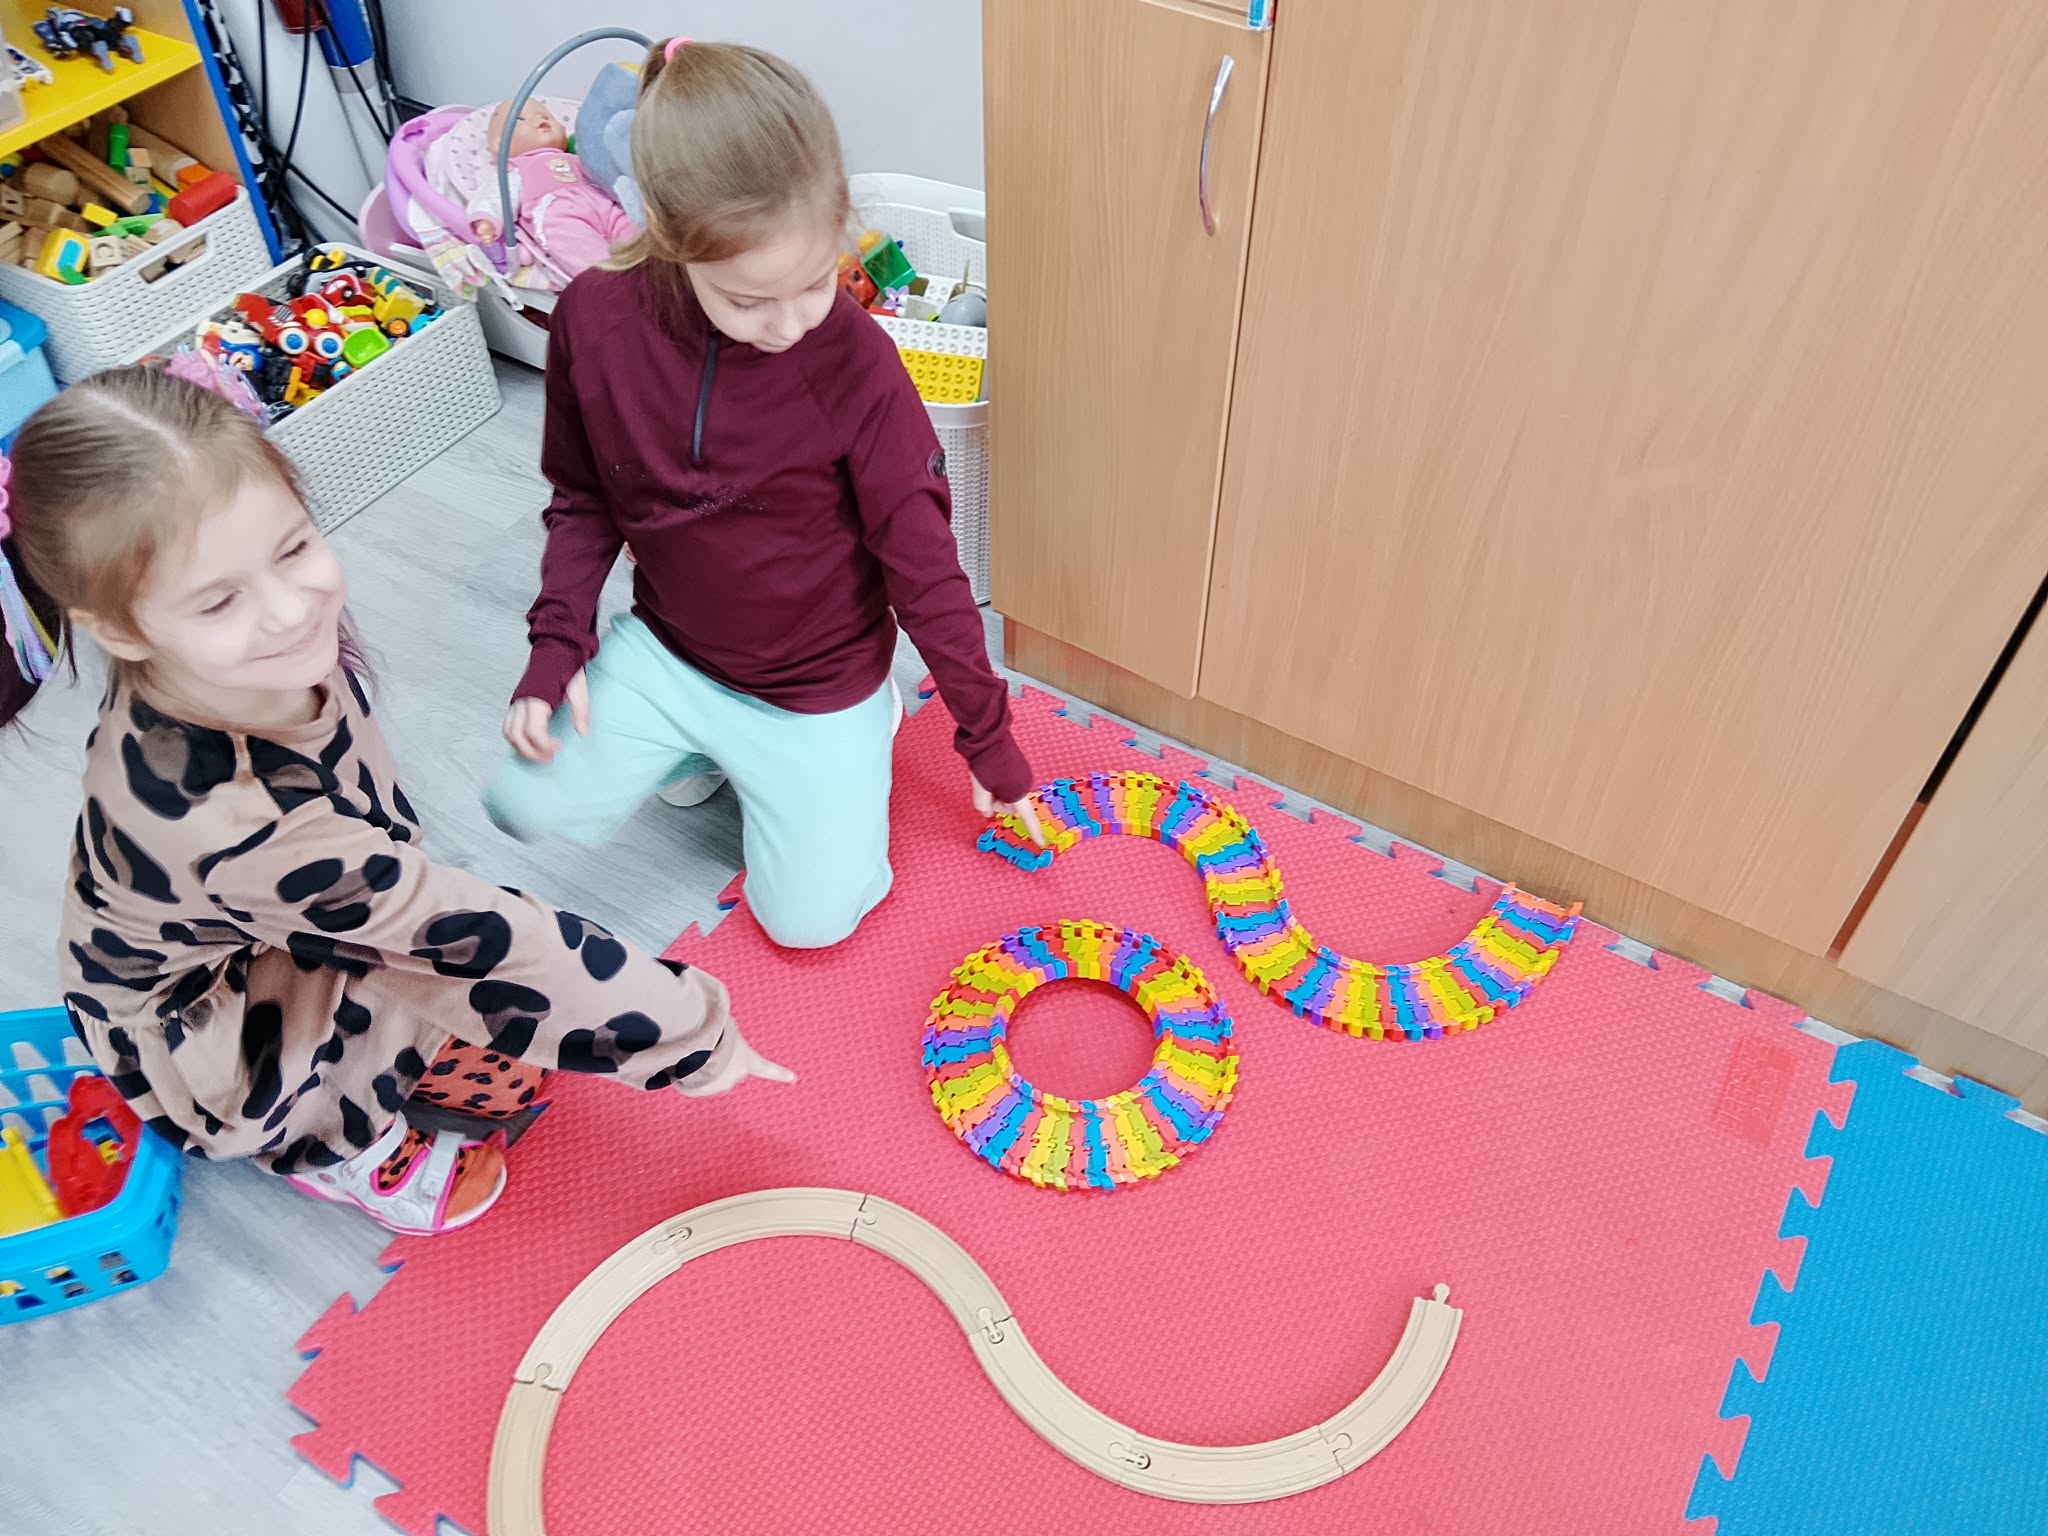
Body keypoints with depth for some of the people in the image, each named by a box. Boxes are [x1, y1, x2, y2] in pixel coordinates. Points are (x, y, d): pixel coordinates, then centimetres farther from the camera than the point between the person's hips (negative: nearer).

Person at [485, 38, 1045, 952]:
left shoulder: (857, 365, -25)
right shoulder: (594, 318, -16)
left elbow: (924, 565, -16)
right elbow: (583, 500, 1)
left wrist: (988, 738, -9)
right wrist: (556, 644, -10)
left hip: (818, 677, -3)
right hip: (666, 648, 3)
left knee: (811, 918, -5)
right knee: (528, 805, -5)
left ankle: (861, 729, 20)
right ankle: (702, 739, 18)